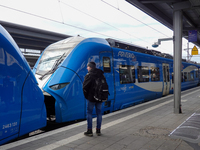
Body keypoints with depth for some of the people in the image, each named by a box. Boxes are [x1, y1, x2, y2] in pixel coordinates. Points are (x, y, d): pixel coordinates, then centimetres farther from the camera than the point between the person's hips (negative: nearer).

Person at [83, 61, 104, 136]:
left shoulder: (89, 75, -12)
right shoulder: (101, 75, 8)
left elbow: (84, 87, -12)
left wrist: (86, 96, 3)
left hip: (91, 97, -6)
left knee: (89, 113, 5)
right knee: (99, 113, 12)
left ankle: (89, 131, 8)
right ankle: (98, 130, 19)